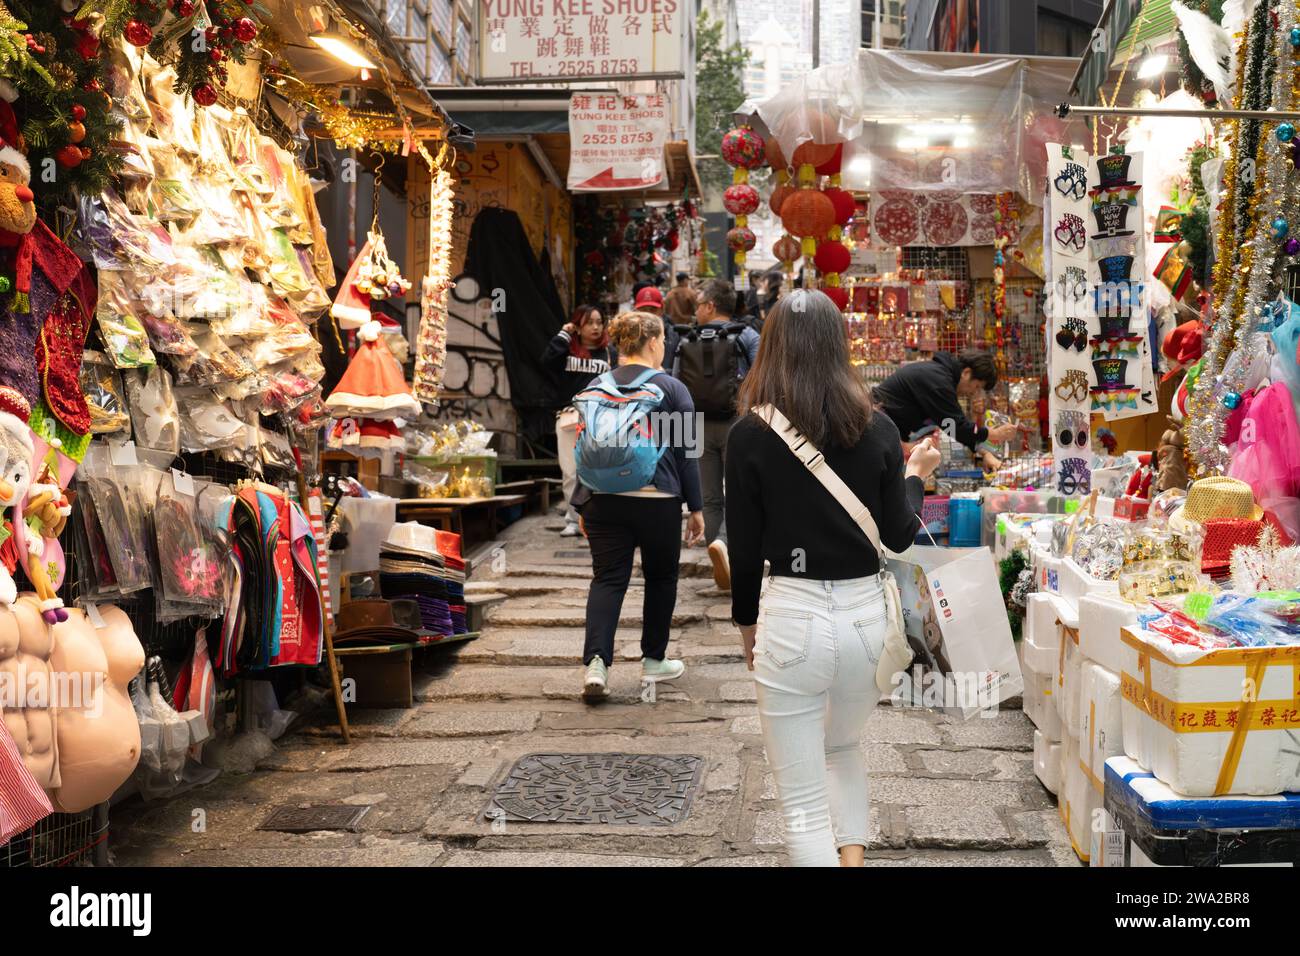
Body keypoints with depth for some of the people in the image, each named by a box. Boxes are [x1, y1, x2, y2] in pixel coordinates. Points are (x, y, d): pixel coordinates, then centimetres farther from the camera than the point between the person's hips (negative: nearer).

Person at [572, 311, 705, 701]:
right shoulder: (672, 388, -3)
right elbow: (686, 453, -3)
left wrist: (582, 507, 17)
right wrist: (696, 508, 3)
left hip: (603, 499, 3)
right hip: (657, 500, -3)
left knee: (607, 579, 5)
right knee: (661, 577, 14)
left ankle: (595, 662, -11)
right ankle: (653, 661, 23)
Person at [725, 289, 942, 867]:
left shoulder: (750, 434, -7)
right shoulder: (877, 428, -1)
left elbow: (744, 544, -1)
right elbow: (898, 536, 4)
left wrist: (746, 621, 14)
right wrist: (915, 476, 22)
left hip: (791, 616, -3)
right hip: (865, 610, 4)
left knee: (803, 799, 9)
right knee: (845, 748, 31)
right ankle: (853, 852, 27)